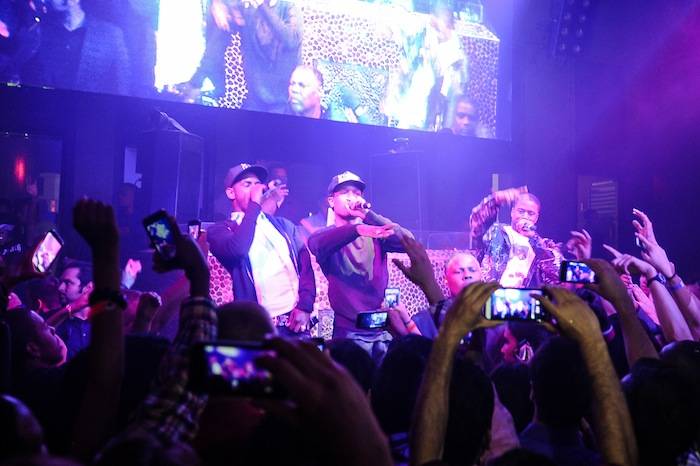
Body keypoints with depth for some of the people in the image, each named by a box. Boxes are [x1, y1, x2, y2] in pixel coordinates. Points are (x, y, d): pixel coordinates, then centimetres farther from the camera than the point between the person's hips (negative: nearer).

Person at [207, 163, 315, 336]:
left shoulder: (283, 225, 19)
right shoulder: (220, 230, 6)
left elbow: (305, 264, 9)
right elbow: (237, 249, -17)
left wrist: (305, 306, -7)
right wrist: (254, 204, -7)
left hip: (296, 321, 4)